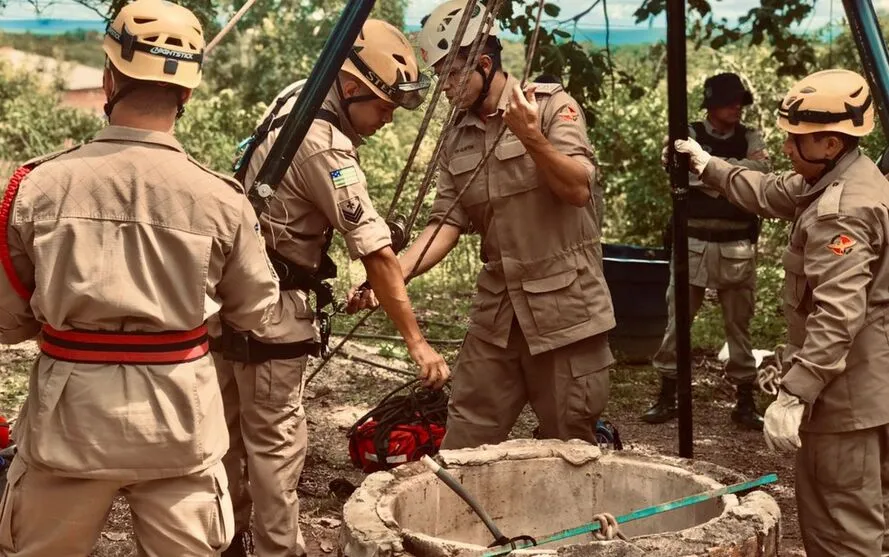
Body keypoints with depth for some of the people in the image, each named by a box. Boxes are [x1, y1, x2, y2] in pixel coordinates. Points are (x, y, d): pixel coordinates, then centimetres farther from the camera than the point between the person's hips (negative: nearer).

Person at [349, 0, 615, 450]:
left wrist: (532, 138, -29)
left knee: (570, 445, 5)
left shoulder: (552, 105, -5)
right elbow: (446, 222, 1)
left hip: (564, 306, -5)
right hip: (496, 310, 5)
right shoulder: (456, 140, 9)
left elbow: (579, 189, -14)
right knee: (463, 443, 7)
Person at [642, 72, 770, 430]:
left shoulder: (750, 139, 6)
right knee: (677, 320, 4)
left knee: (739, 325, 7)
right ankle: (667, 396, 15)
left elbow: (760, 170, -14)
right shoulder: (689, 135, 2)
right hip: (693, 243, -1)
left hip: (736, 247, 1)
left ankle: (745, 401, 15)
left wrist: (708, 163, -19)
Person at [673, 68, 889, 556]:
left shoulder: (841, 212, -23)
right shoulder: (838, 182, 10)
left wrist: (793, 395, -31)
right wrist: (708, 167, 35)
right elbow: (771, 193, 28)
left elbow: (838, 317, -30)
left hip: (849, 394, -11)